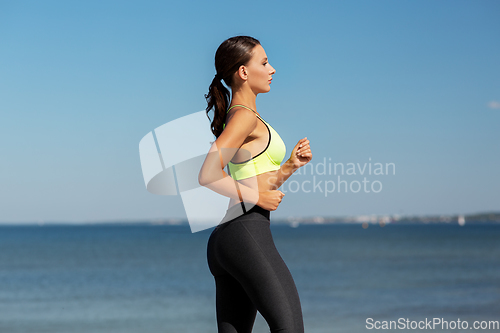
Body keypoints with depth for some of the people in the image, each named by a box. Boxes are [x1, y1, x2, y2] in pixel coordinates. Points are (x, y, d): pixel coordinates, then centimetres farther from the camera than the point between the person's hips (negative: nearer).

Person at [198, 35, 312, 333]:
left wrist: (291, 166, 10)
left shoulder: (240, 117, 21)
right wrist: (259, 197, -12)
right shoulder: (245, 116, -8)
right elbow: (208, 175, -20)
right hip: (248, 233, -10)